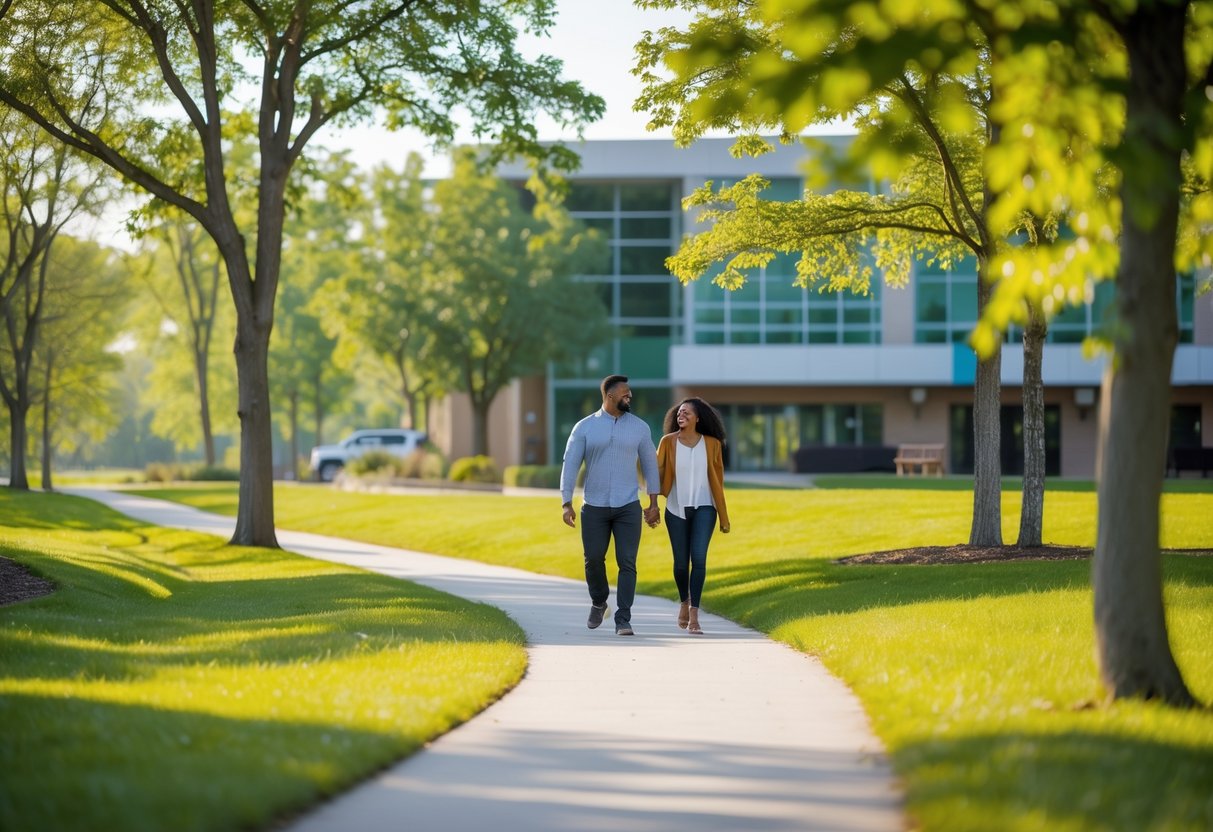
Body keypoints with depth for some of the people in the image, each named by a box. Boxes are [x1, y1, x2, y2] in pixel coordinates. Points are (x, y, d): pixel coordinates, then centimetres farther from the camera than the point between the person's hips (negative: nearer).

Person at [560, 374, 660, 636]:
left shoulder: (639, 427, 3)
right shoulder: (584, 427, -2)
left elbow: (650, 464, 10)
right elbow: (570, 465, -2)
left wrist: (653, 503, 8)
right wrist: (567, 504, -9)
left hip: (628, 507, 0)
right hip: (594, 507, 0)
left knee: (627, 563, -7)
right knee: (593, 559, 6)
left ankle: (623, 620, -5)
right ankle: (598, 602, 34)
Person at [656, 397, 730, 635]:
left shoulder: (711, 443, -3)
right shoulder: (668, 442, -4)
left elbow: (717, 479, 4)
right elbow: (656, 472, 0)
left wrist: (723, 515, 8)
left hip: (703, 508, -1)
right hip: (677, 509, 1)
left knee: (698, 558, -16)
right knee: (681, 562, 6)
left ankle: (693, 618, -14)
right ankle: (684, 602, 36)